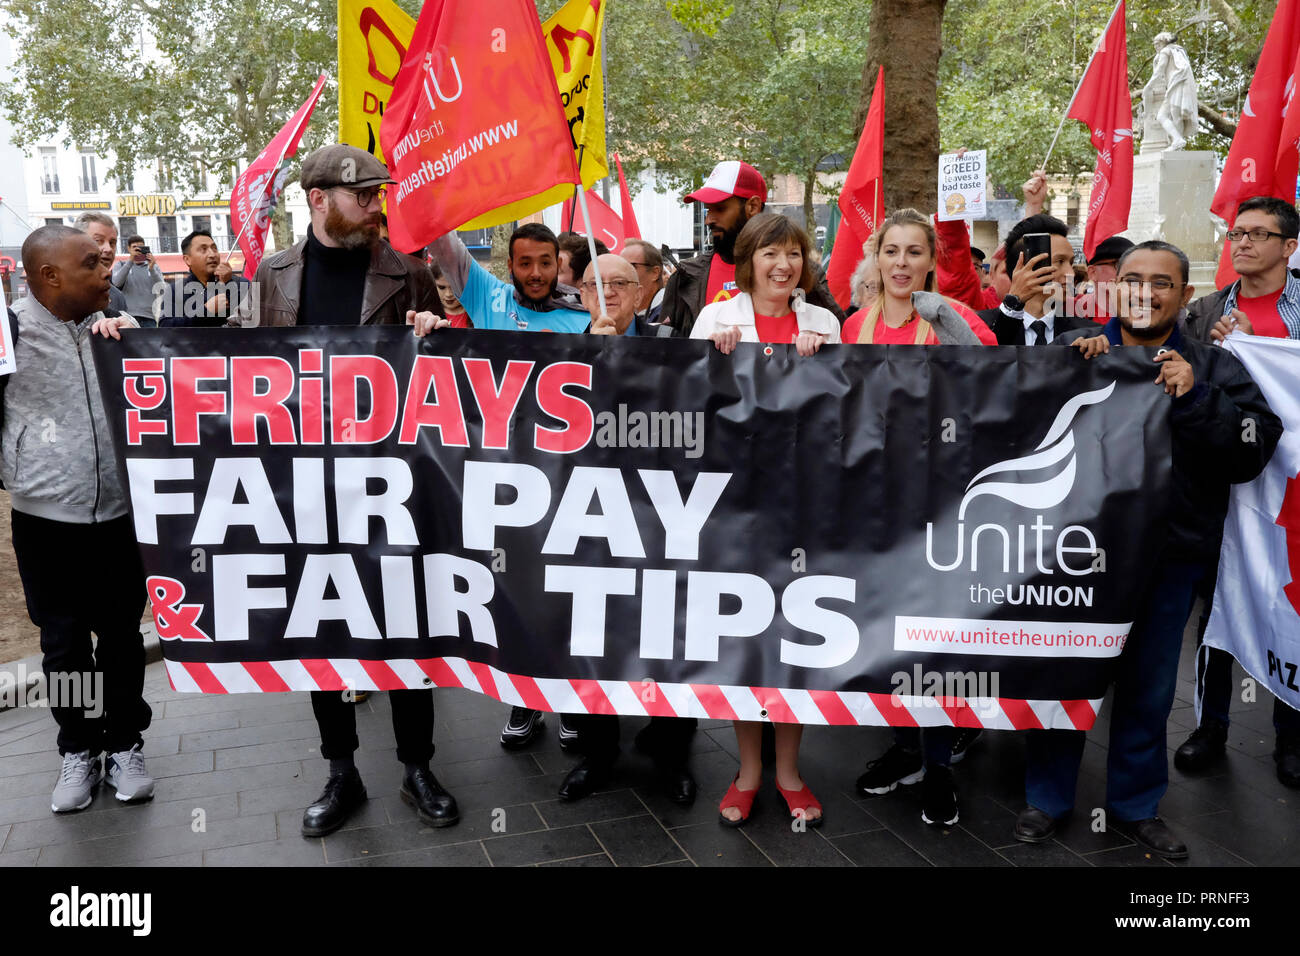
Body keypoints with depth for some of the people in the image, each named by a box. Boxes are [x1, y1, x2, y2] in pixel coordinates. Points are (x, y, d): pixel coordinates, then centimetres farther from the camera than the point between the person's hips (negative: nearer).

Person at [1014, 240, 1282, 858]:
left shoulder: (1215, 370, 6)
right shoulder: (1071, 350, 4)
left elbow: (1252, 454, -7)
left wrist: (1194, 398, -18)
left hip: (1169, 557, 1)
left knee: (1148, 689, 14)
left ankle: (1135, 805, 33)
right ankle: (1047, 797, 26)